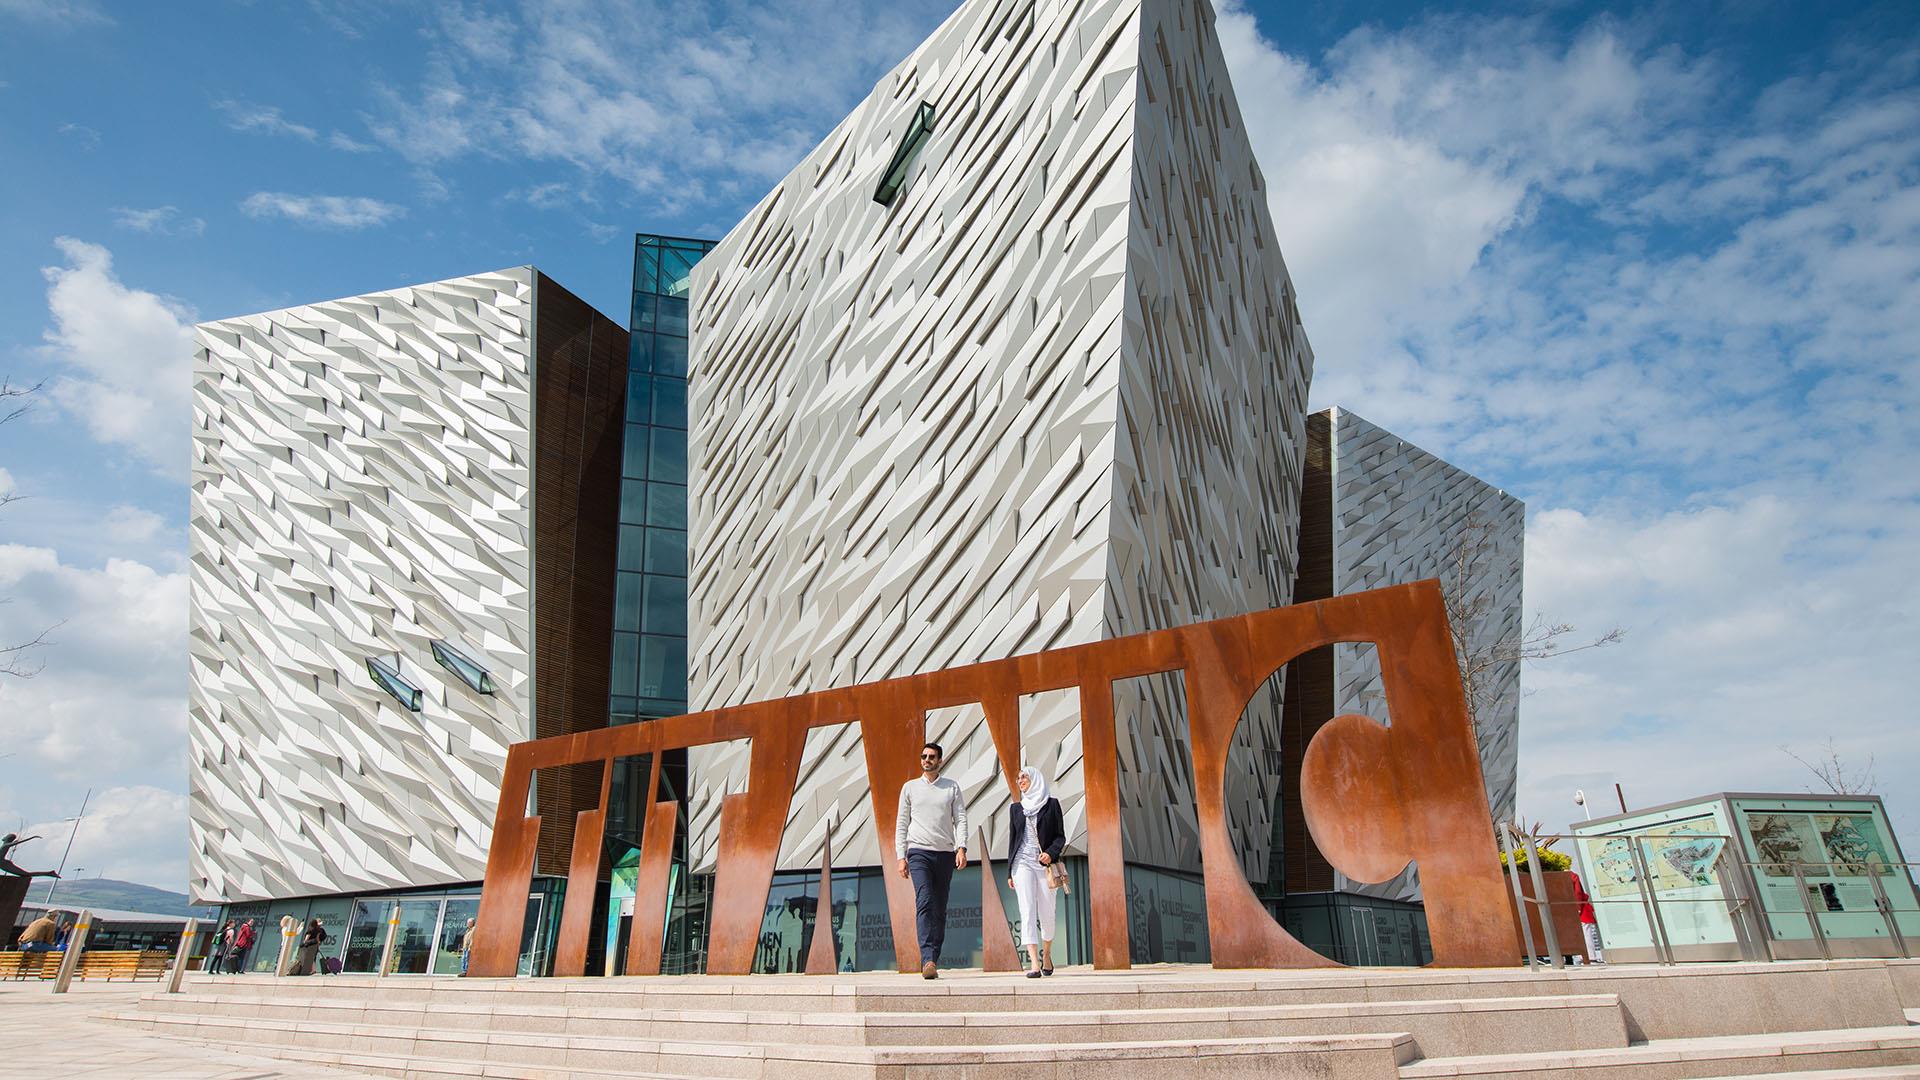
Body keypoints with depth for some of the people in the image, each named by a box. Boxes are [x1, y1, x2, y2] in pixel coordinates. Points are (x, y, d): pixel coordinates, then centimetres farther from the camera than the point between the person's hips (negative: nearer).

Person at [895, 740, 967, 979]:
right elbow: (901, 824, 10)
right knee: (924, 902, -18)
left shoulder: (952, 788, 11)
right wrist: (901, 857, 1)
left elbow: (961, 819, 4)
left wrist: (961, 848, -11)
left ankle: (932, 961, 11)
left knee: (940, 910, 3)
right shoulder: (910, 787, 11)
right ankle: (928, 961, -25)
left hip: (945, 854, 2)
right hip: (919, 852, -2)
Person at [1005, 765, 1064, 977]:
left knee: (1046, 913, 4)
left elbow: (1061, 836, 3)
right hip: (1023, 863, 1)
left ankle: (1046, 954, 31)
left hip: (1045, 864, -1)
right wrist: (1009, 872, 13)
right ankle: (1034, 964, -15)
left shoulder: (1052, 804, 6)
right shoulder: (1017, 808, 14)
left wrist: (1051, 853, -16)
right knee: (1027, 910, -12)